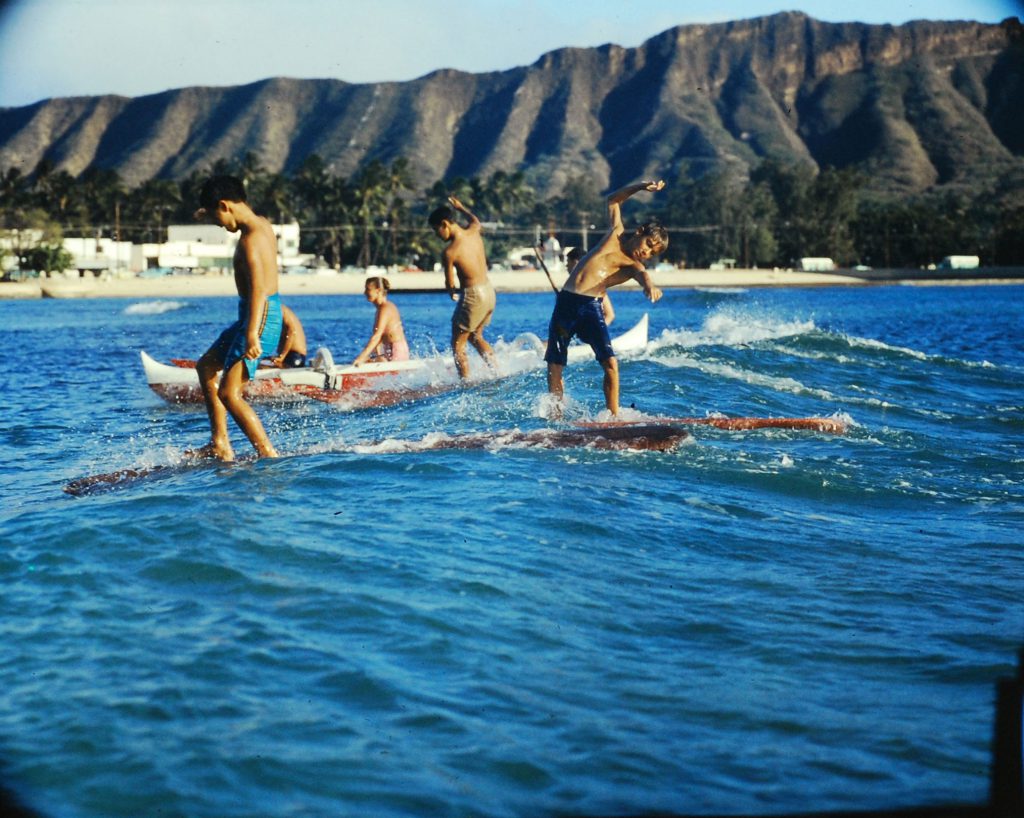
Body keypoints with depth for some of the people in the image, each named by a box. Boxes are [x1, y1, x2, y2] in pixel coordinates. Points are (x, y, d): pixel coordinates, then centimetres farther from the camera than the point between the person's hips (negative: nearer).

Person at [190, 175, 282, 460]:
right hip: (259, 314, 11)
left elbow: (258, 289, -31)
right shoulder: (261, 224, 9)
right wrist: (207, 213, 40)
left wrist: (251, 335, -38)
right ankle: (220, 445, 21)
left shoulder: (250, 240, -21)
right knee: (206, 366, 22)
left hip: (260, 317, -11)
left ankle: (268, 454, -8)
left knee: (229, 394, -11)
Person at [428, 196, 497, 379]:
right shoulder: (473, 232, 0)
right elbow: (476, 221, 27)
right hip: (489, 291, 8)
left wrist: (452, 293, 15)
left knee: (458, 344, 4)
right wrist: (460, 207, 43)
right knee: (475, 337, 26)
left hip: (472, 295, -8)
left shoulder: (449, 252, -18)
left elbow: (449, 284, -8)